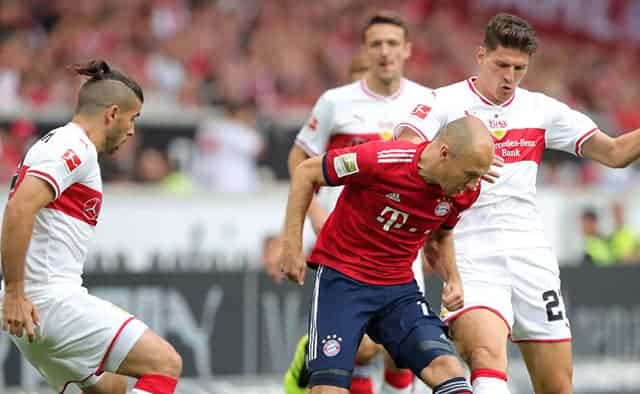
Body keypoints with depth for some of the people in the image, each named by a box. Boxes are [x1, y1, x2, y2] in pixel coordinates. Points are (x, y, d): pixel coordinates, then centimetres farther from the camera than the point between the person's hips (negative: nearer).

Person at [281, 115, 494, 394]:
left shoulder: (464, 191, -5)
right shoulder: (380, 159, -22)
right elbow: (306, 173, -7)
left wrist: (452, 279, 2)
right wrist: (292, 246, -8)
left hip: (399, 287, 4)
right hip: (342, 277, -4)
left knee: (447, 368, -17)